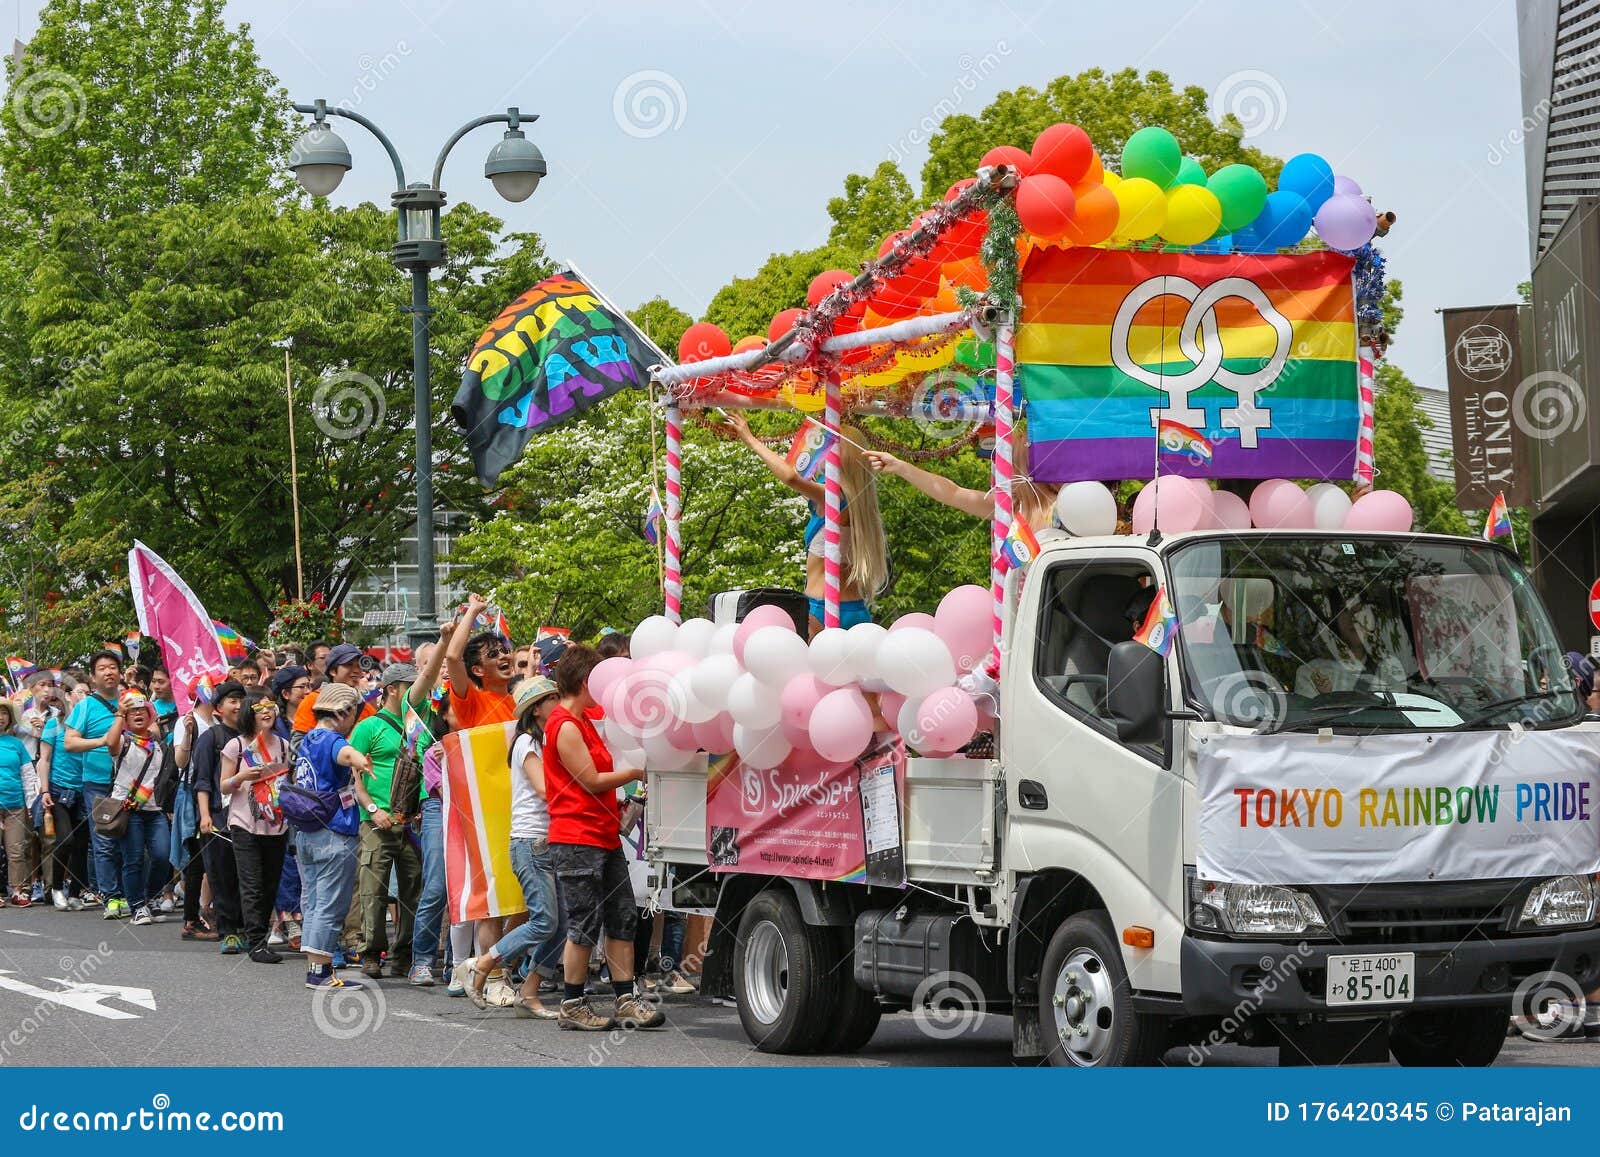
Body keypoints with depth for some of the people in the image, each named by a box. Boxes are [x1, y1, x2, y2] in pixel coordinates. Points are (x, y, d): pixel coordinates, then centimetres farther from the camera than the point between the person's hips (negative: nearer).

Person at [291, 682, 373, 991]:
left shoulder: (307, 741, 17)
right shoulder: (331, 740, -13)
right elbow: (345, 753, -40)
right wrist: (358, 759, -64)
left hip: (305, 834, 10)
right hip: (334, 835, -10)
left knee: (313, 903, 12)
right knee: (330, 906, -6)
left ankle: (314, 968, 14)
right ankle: (321, 971, -6)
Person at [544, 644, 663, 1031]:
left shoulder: (583, 720, 18)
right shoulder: (565, 726, -13)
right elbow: (592, 781, -14)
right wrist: (635, 772, -3)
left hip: (604, 836, 10)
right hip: (577, 839, -10)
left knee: (621, 919, 8)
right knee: (584, 925, -5)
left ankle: (627, 1001, 10)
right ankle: (572, 1006, 3)